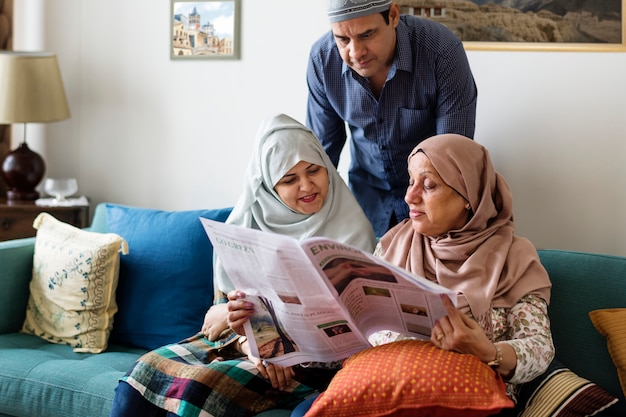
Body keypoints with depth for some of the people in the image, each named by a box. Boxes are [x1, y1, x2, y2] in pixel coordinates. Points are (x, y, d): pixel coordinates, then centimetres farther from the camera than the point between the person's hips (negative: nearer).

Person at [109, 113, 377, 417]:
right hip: (236, 340, 5)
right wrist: (246, 343, -17)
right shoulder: (247, 223, 6)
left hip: (307, 356, -4)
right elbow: (221, 308, 5)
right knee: (141, 375, -19)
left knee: (194, 389, -29)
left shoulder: (350, 231, -6)